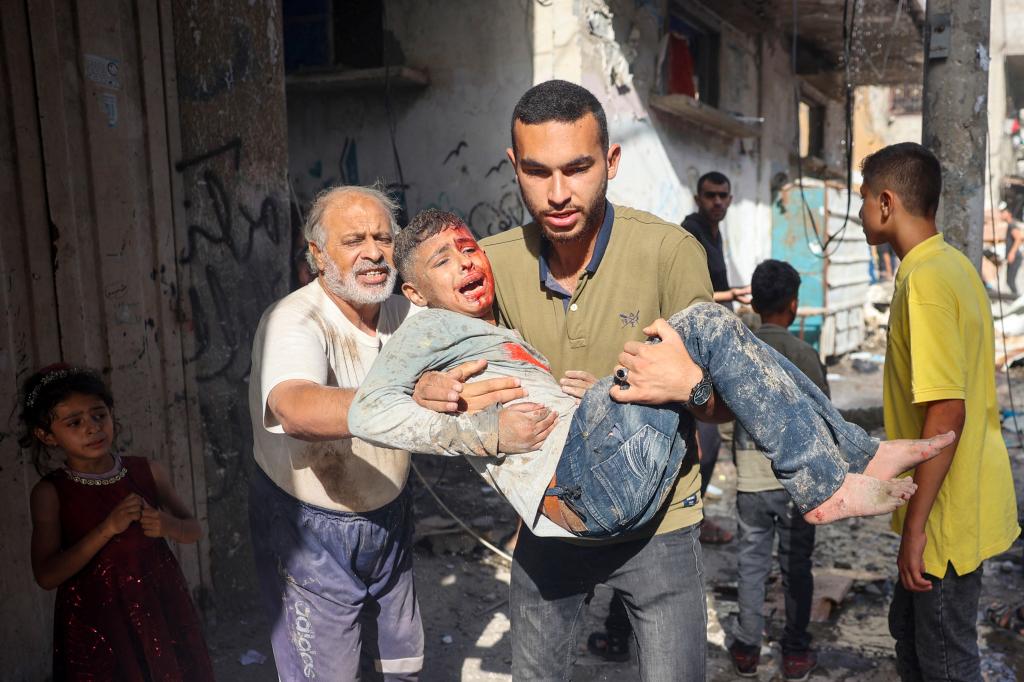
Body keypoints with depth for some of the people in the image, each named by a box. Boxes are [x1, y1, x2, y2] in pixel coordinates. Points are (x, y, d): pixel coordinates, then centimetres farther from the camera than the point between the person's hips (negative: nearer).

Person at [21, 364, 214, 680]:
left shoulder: (148, 472, -1)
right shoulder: (50, 492, -7)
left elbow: (193, 530, 9)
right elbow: (47, 576, -13)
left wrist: (169, 525, -14)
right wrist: (108, 528, -22)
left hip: (161, 609, 2)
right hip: (95, 624, -2)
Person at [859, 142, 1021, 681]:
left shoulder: (925, 281, -22)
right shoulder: (954, 265, 8)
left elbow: (946, 411, -27)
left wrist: (916, 524, -21)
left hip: (947, 511, -10)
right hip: (966, 495, 10)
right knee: (909, 632, 22)